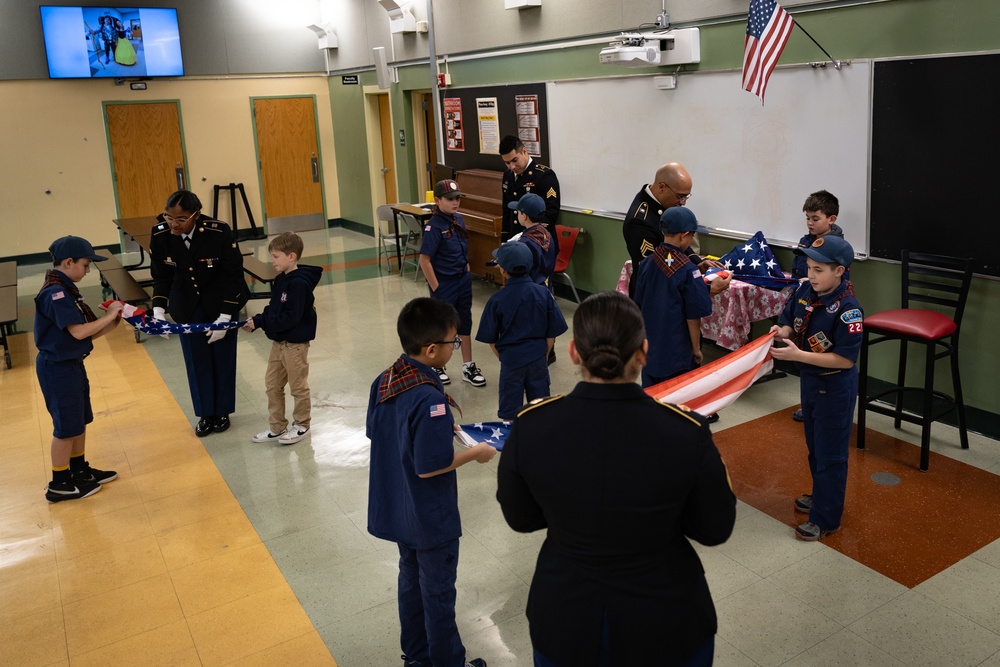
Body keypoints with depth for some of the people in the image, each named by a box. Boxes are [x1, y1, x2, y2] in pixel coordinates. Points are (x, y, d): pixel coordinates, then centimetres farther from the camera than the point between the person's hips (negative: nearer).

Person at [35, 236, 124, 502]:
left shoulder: (65, 289, 9)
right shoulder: (55, 293, -22)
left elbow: (89, 331, 8)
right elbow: (78, 332, -27)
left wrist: (115, 318, -4)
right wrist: (110, 315, -16)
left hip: (70, 364, 10)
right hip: (58, 368, -10)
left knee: (79, 420, 19)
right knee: (66, 426, 1)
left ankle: (80, 470, 33)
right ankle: (60, 484, 14)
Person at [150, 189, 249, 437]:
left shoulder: (219, 232, -27)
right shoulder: (160, 235, -18)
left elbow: (233, 275, -19)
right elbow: (161, 277, -5)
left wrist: (224, 318, -19)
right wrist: (159, 311, -18)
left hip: (221, 301, -2)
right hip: (187, 305, 3)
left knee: (222, 358, 8)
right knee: (196, 360, 8)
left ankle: (222, 412, 25)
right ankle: (206, 414, 22)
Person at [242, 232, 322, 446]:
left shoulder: (299, 283, -23)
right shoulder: (281, 280, 6)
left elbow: (291, 317, -26)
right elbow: (274, 309, 11)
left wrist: (261, 322, -22)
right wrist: (257, 320, -6)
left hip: (295, 344, -9)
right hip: (279, 342, 9)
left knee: (298, 387, 8)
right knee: (272, 385, 15)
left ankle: (301, 425, 26)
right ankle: (277, 427, 27)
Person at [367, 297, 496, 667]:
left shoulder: (384, 380, -6)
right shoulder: (429, 399, -32)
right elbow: (430, 467, -29)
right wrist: (475, 453, -14)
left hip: (397, 509, 8)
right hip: (431, 518, -8)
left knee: (411, 578, 24)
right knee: (438, 593, 12)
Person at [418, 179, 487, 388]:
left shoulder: (458, 219, 3)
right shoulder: (434, 227, -19)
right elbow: (425, 260, -18)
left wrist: (467, 272, 9)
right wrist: (435, 288, -17)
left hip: (463, 280, 7)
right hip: (444, 284, -7)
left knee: (465, 323, 14)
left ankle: (468, 367, 26)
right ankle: (437, 366, 29)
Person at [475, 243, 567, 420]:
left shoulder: (497, 300, -15)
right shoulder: (543, 293, -8)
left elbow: (491, 338, -6)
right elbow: (552, 332, -2)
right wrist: (544, 355, 13)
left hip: (511, 359, -2)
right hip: (538, 358, 2)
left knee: (509, 412, 12)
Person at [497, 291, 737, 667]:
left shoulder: (531, 427, -20)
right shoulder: (686, 432, -23)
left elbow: (520, 518, -3)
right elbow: (715, 529, -7)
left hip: (564, 620, 1)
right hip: (665, 624, 0)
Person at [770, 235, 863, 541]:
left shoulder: (847, 308, -26)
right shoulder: (804, 291, -7)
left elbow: (846, 358, -27)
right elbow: (790, 322, 8)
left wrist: (797, 355, -31)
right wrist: (782, 331, -16)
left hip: (835, 387, -7)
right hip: (809, 379, 8)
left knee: (830, 453, 6)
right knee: (814, 444, 24)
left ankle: (826, 519, 19)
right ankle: (822, 494, 45)